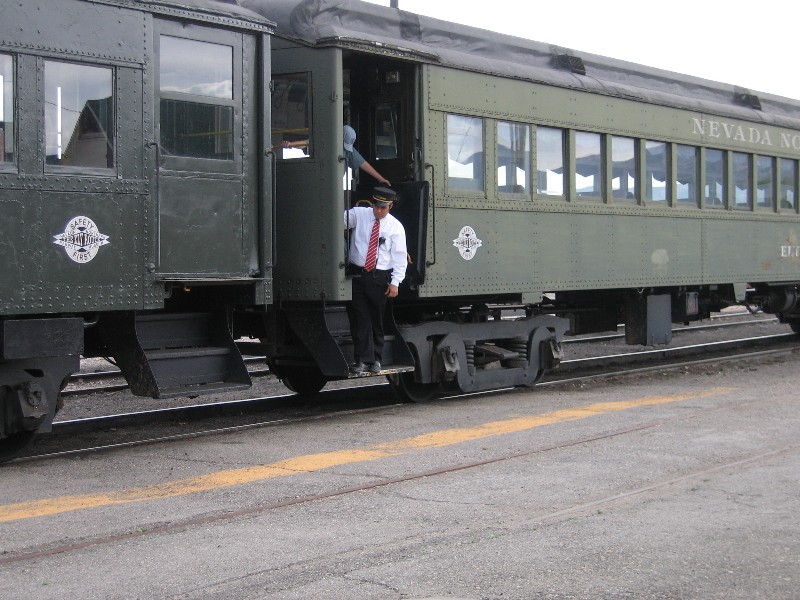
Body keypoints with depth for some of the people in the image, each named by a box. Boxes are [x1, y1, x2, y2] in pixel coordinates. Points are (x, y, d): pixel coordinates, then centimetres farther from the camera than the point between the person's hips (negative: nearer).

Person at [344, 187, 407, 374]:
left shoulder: (396, 227, 0)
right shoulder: (358, 214, 3)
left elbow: (399, 257, -1)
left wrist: (395, 282, -8)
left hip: (380, 277, 0)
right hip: (357, 274, 0)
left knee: (377, 320, 7)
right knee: (360, 318, -2)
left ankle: (376, 360, 19)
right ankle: (363, 359, 2)